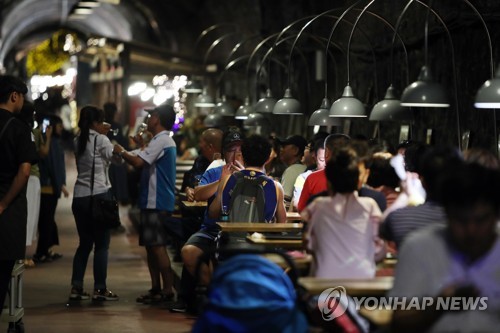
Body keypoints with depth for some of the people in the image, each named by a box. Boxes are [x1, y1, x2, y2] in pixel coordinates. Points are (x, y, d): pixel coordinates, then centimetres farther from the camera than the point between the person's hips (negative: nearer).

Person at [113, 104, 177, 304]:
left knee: (157, 245, -10)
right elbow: (143, 164, 22)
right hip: (153, 201, 11)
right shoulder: (164, 141, 20)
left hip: (157, 203, -11)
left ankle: (168, 289, -9)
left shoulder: (161, 141, -13)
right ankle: (156, 288, 15)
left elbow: (138, 162, -23)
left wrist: (121, 152, -8)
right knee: (150, 245, 12)